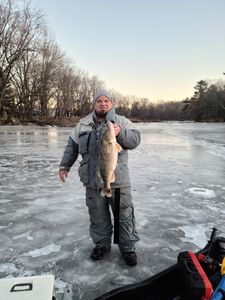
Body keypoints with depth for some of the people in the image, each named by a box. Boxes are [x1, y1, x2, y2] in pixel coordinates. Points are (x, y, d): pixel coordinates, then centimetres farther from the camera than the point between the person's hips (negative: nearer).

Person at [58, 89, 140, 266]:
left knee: (125, 214, 5)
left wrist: (120, 133, -26)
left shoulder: (122, 121, 3)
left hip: (118, 179, -2)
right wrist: (64, 165, 11)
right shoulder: (83, 124, 11)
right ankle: (102, 244, 34)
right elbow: (72, 146, 16)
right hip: (92, 179, 3)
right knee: (97, 215, 14)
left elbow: (135, 140, -9)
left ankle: (128, 247, 23)